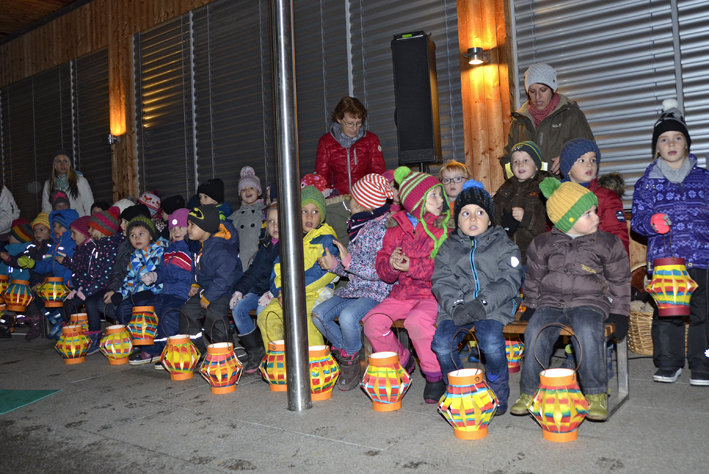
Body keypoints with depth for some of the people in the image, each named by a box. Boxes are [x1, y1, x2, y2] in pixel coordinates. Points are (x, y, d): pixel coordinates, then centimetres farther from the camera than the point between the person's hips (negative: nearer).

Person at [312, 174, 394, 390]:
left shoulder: (383, 227, -14)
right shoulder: (358, 226, 14)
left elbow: (380, 271, -20)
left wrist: (348, 261, -23)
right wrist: (334, 264, 2)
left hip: (378, 292, -9)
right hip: (355, 289, 9)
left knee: (347, 316, -33)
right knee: (318, 313, -3)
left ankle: (351, 359, -3)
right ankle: (349, 352, 11)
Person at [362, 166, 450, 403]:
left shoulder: (447, 228, 0)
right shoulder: (397, 228, 9)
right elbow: (383, 272, 11)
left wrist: (413, 266, -18)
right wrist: (391, 264, -13)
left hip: (434, 293, -4)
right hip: (403, 292, 5)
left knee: (416, 320, -33)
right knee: (372, 322, -15)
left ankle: (435, 375, -8)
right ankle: (402, 362, 14)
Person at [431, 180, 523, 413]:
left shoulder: (504, 245, 12)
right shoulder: (448, 247, 19)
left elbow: (508, 281, -2)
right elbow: (442, 281, 7)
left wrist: (482, 303, -18)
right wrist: (455, 305, -14)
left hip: (494, 306, -2)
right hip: (456, 307, 2)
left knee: (491, 341, -31)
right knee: (441, 343, -24)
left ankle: (498, 393, -3)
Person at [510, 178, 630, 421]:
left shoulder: (608, 244, 8)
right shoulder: (542, 244, 9)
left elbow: (620, 281, 13)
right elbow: (533, 280, 17)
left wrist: (619, 314, 6)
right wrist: (532, 308, 10)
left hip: (590, 302, -1)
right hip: (551, 302, 1)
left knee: (587, 332, -35)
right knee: (535, 332, -29)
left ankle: (596, 395, -20)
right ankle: (530, 392, -14)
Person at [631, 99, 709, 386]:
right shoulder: (647, 182, 9)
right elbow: (636, 220, 4)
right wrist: (651, 222, -16)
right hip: (663, 257, 0)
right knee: (665, 312, 1)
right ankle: (667, 365, 15)